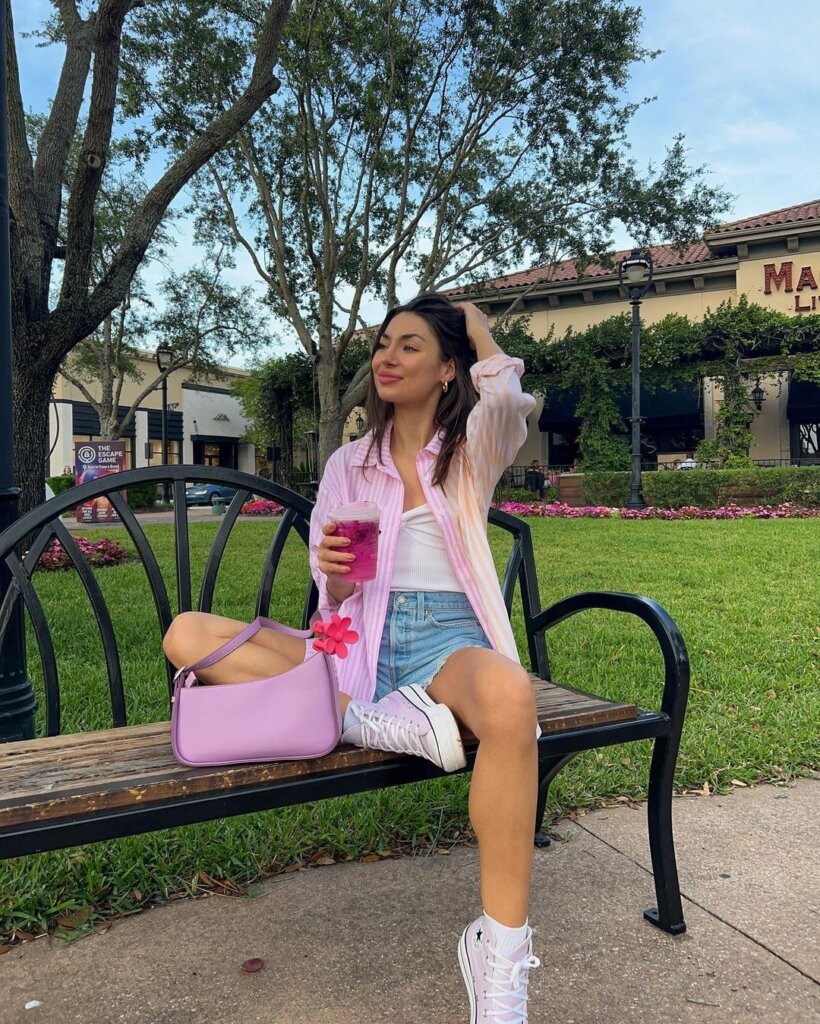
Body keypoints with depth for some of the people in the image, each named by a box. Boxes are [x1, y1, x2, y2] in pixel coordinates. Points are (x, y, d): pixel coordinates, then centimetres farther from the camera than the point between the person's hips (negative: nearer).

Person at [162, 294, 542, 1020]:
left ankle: (501, 950, -26)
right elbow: (336, 599, 11)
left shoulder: (472, 449, 8)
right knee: (188, 634, -15)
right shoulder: (349, 464, 15)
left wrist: (477, 327, 4)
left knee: (509, 696, -40)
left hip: (448, 641, -3)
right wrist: (335, 573, -15)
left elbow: (506, 392, -19)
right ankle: (381, 722, -25)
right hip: (362, 644, 3)